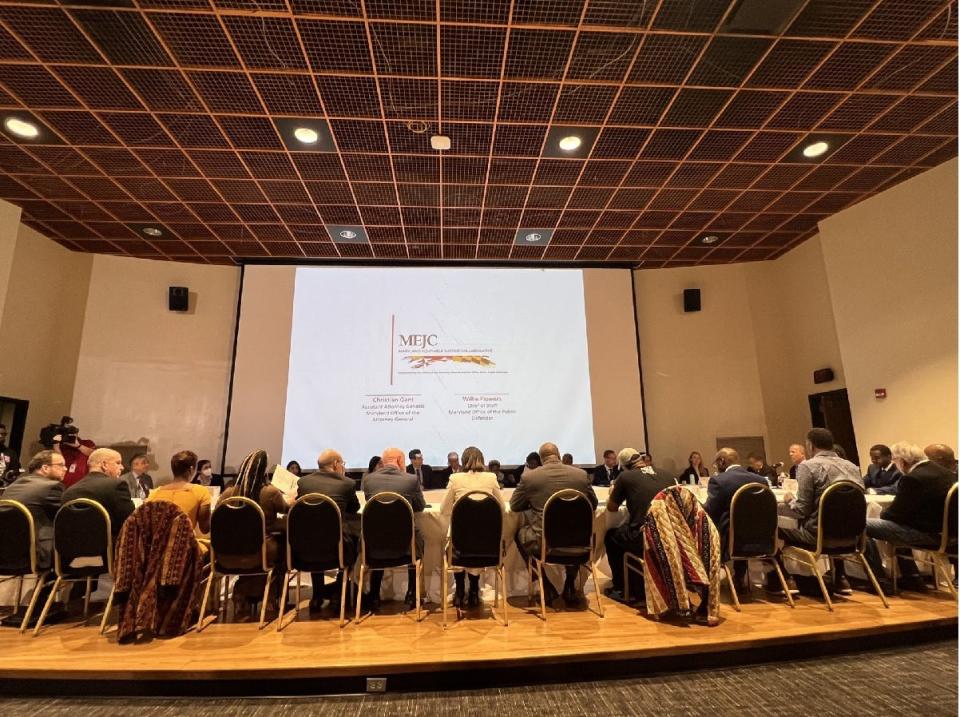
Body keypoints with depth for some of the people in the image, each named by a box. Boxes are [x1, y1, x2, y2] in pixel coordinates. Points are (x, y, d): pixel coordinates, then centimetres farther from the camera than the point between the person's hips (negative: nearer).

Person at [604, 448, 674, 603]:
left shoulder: (625, 477, 0)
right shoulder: (666, 477, 11)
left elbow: (611, 507, 11)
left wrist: (613, 492, 32)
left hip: (642, 540, -5)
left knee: (610, 536, 27)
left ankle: (620, 589, 28)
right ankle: (640, 587, 41)